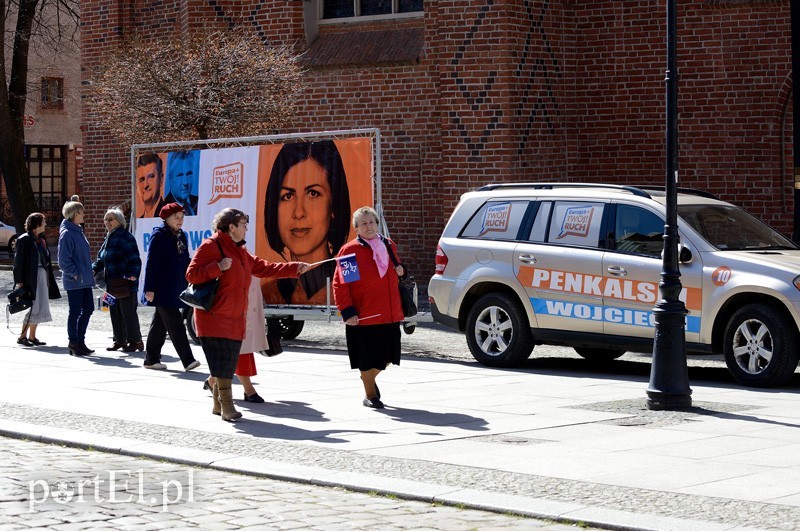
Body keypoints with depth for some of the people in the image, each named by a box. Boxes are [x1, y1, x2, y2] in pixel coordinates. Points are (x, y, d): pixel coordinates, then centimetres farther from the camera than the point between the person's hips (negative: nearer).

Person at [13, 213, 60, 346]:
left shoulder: (41, 240, 14)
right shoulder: (24, 240, -8)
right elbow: (18, 261, -10)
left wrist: (49, 279, 13)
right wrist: (19, 281, -14)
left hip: (43, 276, 8)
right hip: (31, 278, -8)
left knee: (40, 308, 8)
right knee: (35, 308, -10)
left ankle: (32, 337, 16)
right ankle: (22, 336, -1)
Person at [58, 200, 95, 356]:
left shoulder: (78, 231, 14)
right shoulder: (67, 233, -14)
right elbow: (63, 260, -17)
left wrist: (90, 271, 15)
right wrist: (74, 273, -17)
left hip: (85, 280, 9)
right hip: (74, 282, -9)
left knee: (88, 309, 11)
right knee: (75, 311, -1)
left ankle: (80, 340, 21)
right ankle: (73, 343, 8)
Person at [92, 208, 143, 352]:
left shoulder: (126, 238, -10)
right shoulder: (109, 239, 19)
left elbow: (134, 259, -17)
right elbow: (101, 260, 24)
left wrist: (133, 274, -28)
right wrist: (93, 269, 7)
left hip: (125, 284, -9)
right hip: (112, 284, 9)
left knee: (128, 312, -5)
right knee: (115, 312, 11)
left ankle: (135, 340, 1)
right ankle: (119, 340, 19)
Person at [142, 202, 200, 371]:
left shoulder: (182, 236, 14)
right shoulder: (159, 235, -8)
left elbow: (185, 262, 21)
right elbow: (151, 262, -11)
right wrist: (149, 288, -16)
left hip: (177, 288, 8)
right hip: (163, 289, -8)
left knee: (159, 324, 13)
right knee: (175, 325, -10)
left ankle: (151, 359, 19)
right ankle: (187, 360, -14)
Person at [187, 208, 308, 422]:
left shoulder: (241, 252, 19)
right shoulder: (210, 246, -8)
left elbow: (265, 268, 24)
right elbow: (192, 274, -13)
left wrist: (295, 268, 21)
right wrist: (218, 267, -22)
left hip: (235, 318, 9)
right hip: (214, 317, -8)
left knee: (230, 362, 8)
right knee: (223, 360, -13)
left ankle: (219, 404, 17)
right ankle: (226, 404, -11)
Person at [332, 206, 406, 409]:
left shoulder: (389, 246, 10)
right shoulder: (350, 250, -8)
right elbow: (339, 284, -10)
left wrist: (400, 270, 5)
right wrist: (347, 311, -17)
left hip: (390, 314, 6)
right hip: (363, 315, -5)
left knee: (387, 356, 11)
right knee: (367, 359, 2)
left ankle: (370, 378, 41)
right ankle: (370, 395, 20)